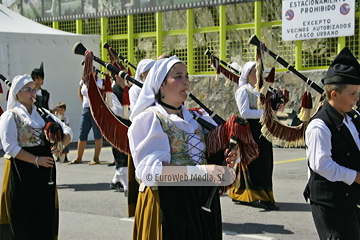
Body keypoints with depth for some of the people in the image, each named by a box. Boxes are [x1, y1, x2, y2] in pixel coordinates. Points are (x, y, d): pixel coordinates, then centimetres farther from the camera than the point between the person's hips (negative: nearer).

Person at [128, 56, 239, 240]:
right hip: (167, 203, -6)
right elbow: (150, 169, -19)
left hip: (202, 200, 6)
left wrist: (227, 158, -1)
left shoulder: (194, 118, 14)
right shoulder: (148, 119, -7)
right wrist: (199, 170, -27)